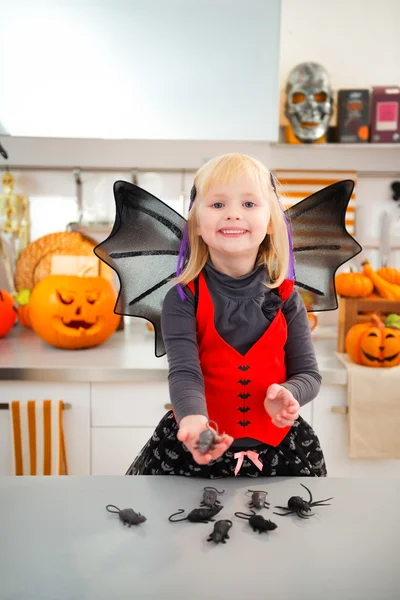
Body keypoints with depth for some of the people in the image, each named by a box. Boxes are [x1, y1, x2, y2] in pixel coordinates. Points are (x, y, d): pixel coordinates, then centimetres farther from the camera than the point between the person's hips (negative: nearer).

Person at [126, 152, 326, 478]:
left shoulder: (285, 296, -5)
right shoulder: (182, 298, -12)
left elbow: (308, 373, -3)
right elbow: (184, 372, -21)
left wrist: (286, 395, -25)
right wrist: (194, 420, -41)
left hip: (278, 445, 2)